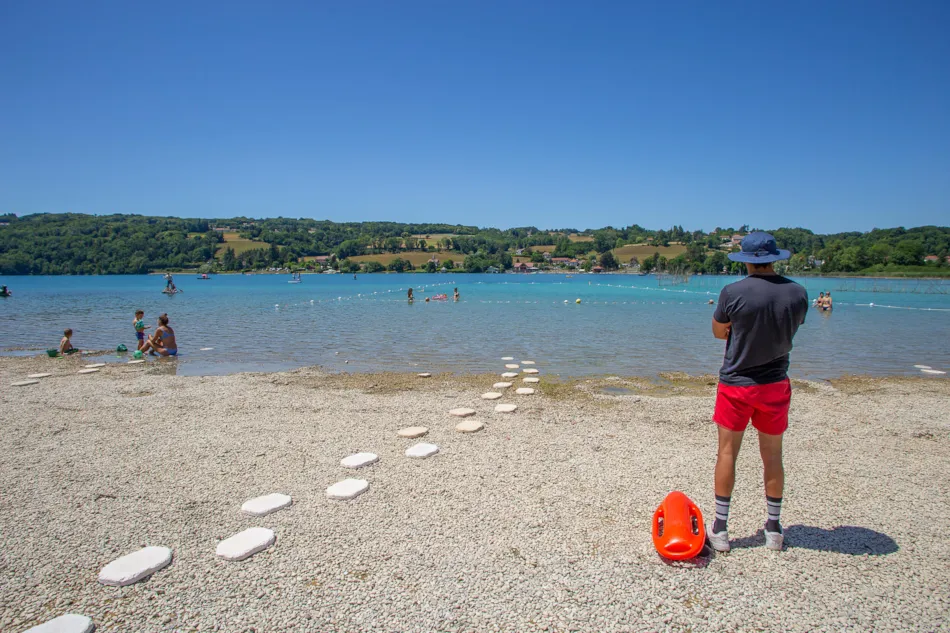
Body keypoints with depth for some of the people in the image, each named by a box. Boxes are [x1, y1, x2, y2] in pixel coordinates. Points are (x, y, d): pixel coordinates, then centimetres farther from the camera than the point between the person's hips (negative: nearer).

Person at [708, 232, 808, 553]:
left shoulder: (733, 293, -17)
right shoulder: (798, 293, -6)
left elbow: (718, 331, -3)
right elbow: (787, 331, 9)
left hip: (736, 383, -3)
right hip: (775, 384, 3)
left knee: (727, 453, 7)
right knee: (773, 456, 15)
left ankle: (720, 529, 14)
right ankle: (774, 529, 28)